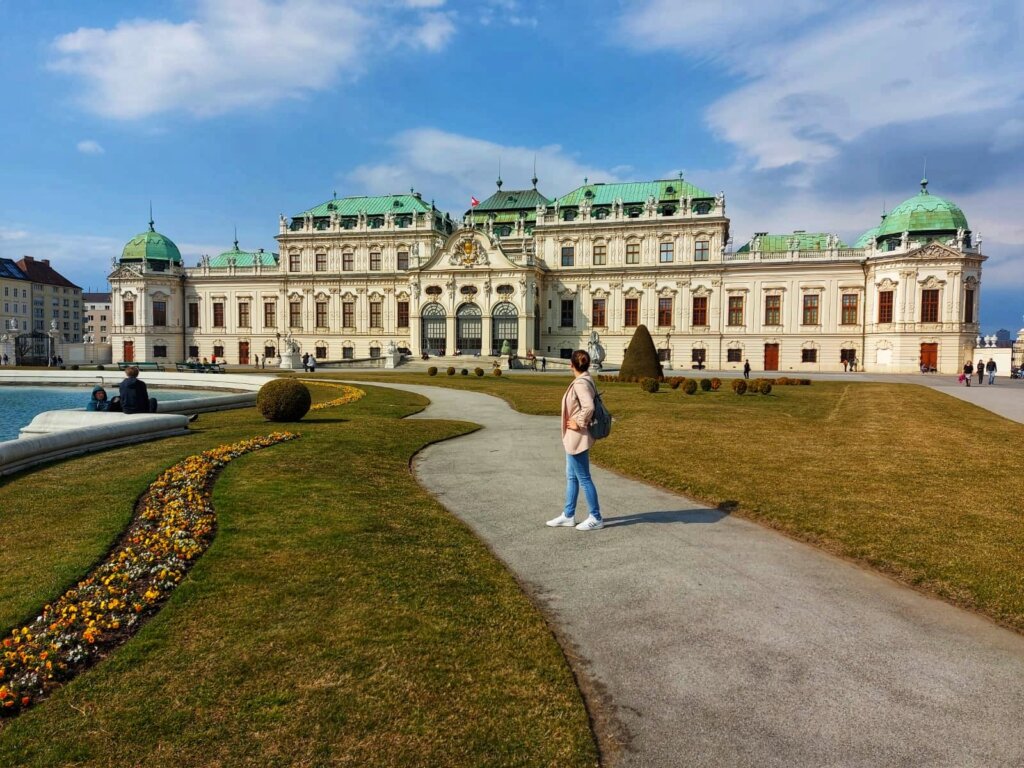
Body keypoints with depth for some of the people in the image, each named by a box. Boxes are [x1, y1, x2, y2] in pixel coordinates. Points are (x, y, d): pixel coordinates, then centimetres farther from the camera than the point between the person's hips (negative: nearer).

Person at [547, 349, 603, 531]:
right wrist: (580, 422, 11)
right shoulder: (587, 381, 8)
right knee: (572, 477, 17)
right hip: (574, 438, 10)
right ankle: (568, 516, 27)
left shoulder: (580, 383, -21)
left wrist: (579, 423, -20)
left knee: (583, 478, 1)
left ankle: (596, 518, 12)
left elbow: (589, 407, -34)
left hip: (577, 438, -10)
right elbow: (593, 404, 15)